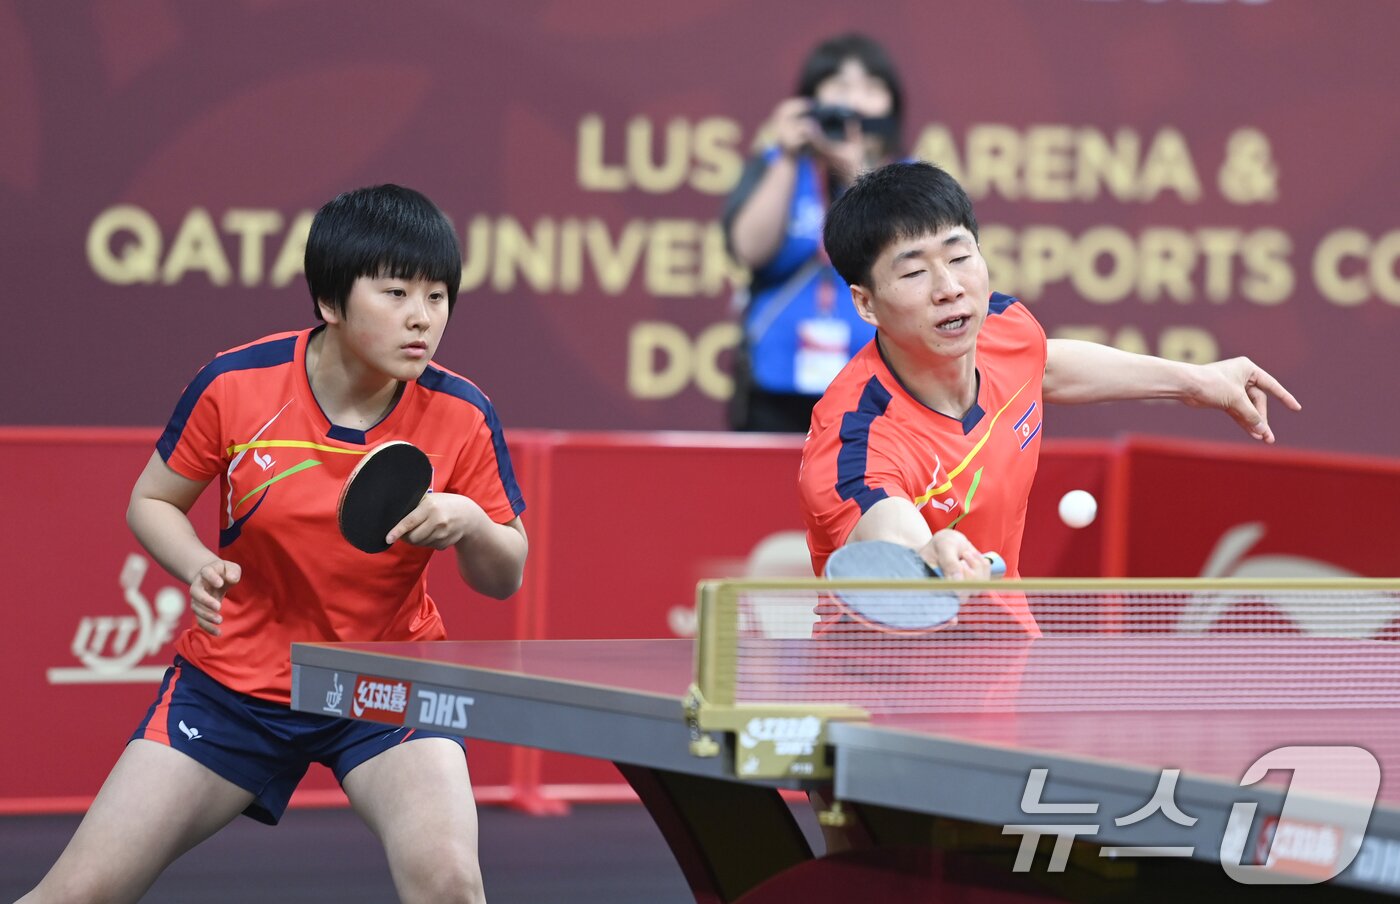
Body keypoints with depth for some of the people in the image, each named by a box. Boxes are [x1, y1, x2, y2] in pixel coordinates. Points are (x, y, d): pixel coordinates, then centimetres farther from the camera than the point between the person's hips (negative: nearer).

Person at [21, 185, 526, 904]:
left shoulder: (461, 418, -14)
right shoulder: (235, 385, -16)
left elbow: (504, 578, -3)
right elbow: (152, 502, 1)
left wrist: (470, 524, -25)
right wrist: (199, 568, -20)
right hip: (235, 677, 1)